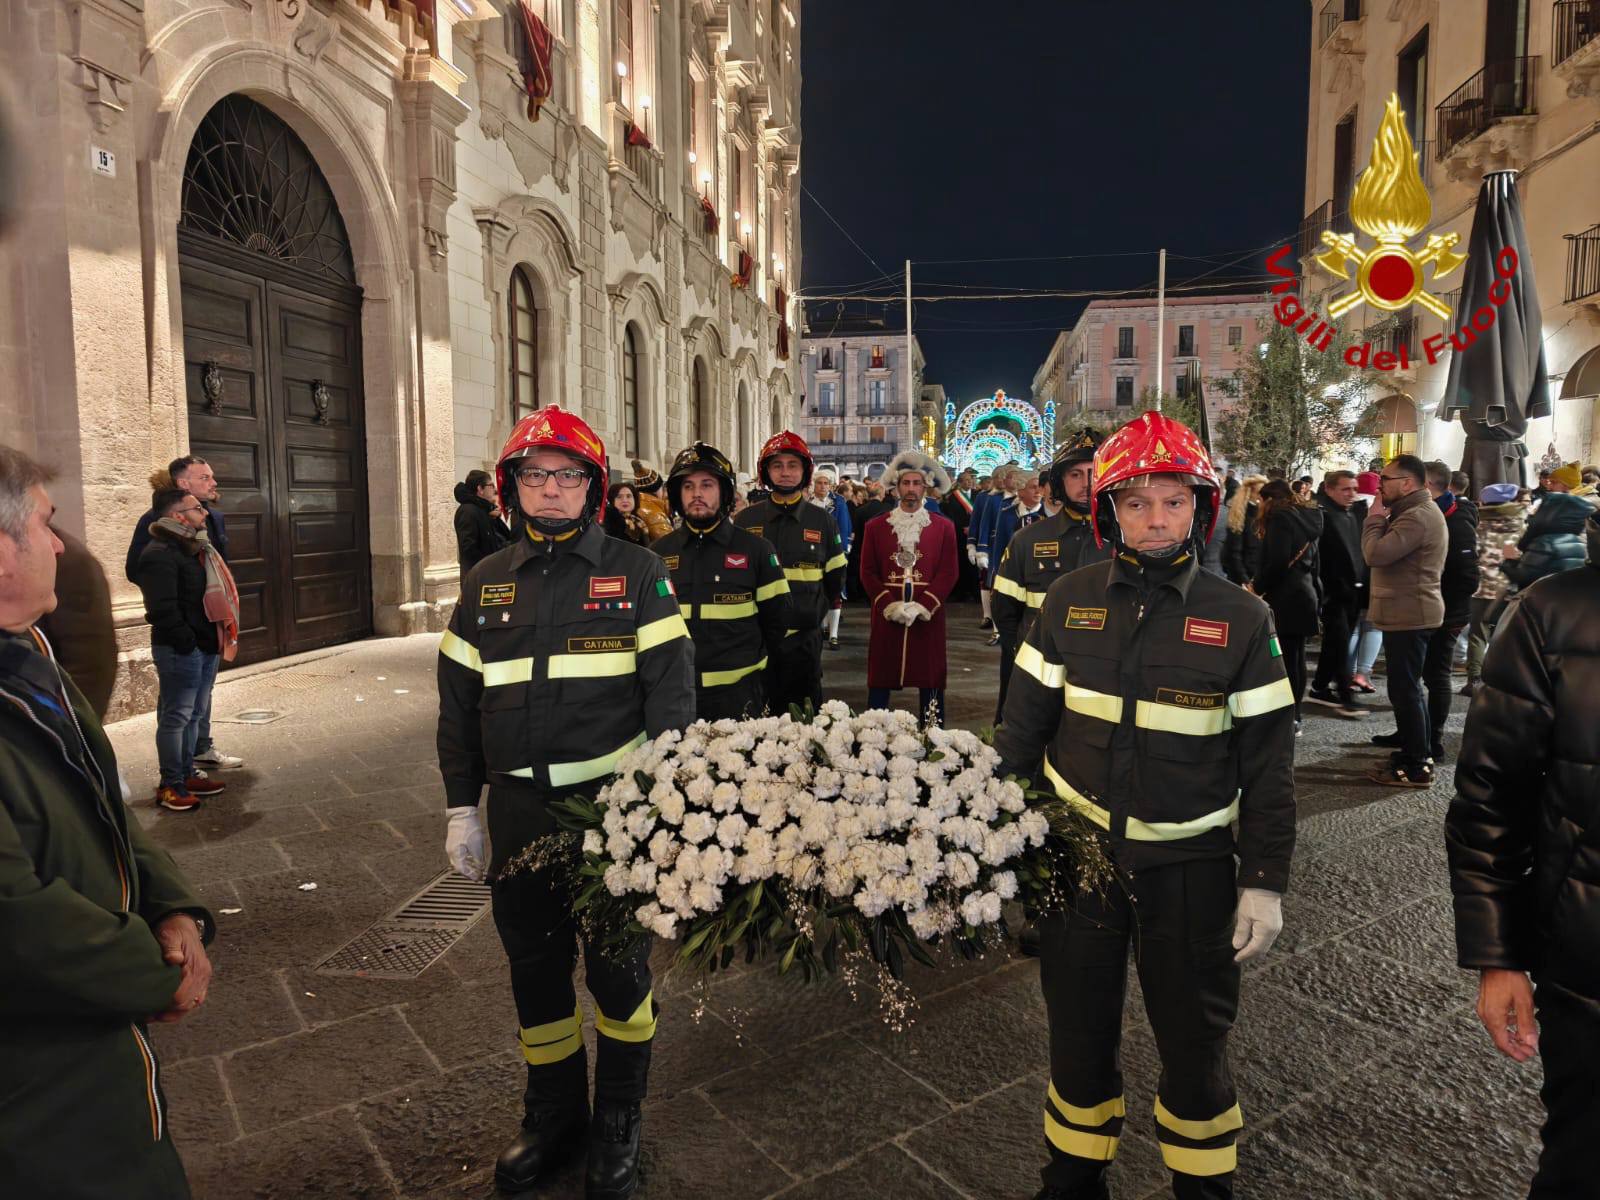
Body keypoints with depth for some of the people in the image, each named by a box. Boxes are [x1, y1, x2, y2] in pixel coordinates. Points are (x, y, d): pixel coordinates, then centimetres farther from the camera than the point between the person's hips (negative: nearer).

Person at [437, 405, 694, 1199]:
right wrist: (462, 811, 7)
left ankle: (618, 1124, 34)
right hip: (519, 813, 4)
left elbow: (670, 693, -8)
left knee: (619, 969, 10)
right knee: (534, 968, 17)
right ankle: (553, 1115, 41)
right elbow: (458, 704, 10)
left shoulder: (636, 573, -4)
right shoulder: (486, 583, 7)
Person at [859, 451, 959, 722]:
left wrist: (923, 606, -12)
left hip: (928, 615, 0)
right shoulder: (875, 526, 7)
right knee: (880, 681, 3)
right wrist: (889, 605, -11)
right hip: (887, 615, 0)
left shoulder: (943, 527, 6)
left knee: (931, 679, 4)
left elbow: (949, 572, 0)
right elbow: (868, 572, 3)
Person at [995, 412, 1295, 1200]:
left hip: (1189, 865, -1)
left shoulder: (1240, 619, -7)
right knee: (1079, 1030, 16)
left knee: (1193, 1038, 14)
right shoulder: (1070, 600, -4)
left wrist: (1265, 882, -4)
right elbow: (1023, 726, 2)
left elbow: (1267, 763, -3)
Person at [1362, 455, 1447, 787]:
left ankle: (1416, 768, 0)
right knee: (1409, 687, 18)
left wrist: (1375, 517, -14)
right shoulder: (1416, 511, 16)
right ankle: (1416, 754, 28)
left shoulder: (1417, 517, -21)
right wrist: (1382, 518, 3)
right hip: (1410, 612, 11)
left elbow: (1376, 553, -27)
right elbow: (1388, 553, 14)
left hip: (1408, 615, -11)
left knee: (1404, 689, -6)